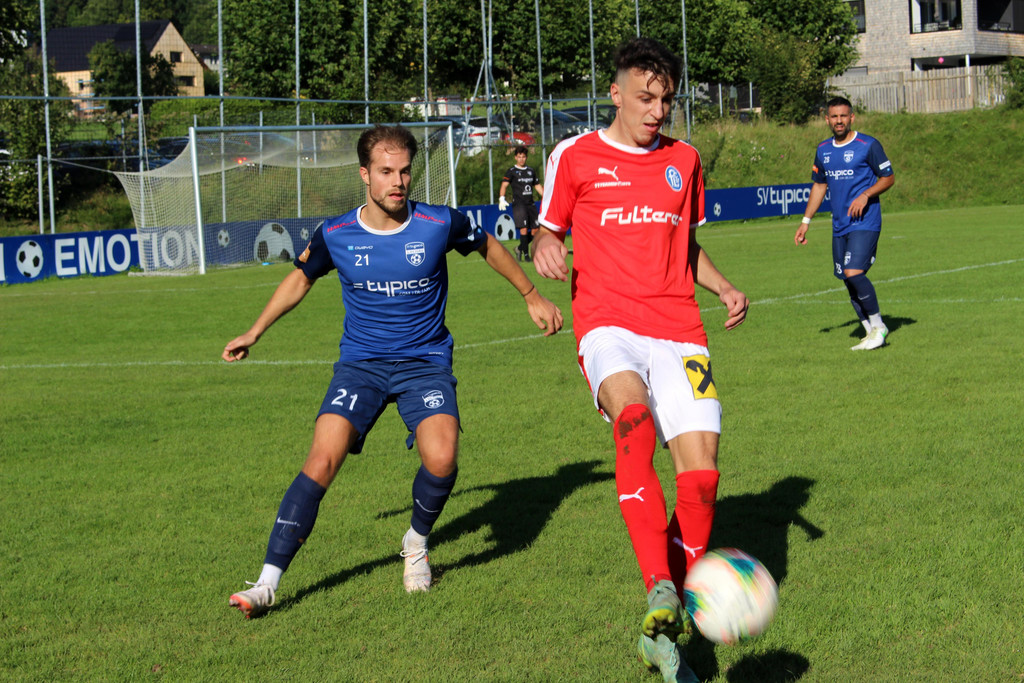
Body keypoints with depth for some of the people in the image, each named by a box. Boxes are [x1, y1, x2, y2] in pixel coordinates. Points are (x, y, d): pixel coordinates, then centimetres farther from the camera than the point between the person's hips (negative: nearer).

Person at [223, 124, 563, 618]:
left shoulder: (440, 225, -10)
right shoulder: (335, 236, -6)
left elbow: (488, 247, 12)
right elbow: (301, 277, 16)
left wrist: (532, 297, 23)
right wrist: (254, 332, 19)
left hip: (426, 363, -1)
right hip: (361, 364, 1)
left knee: (441, 457, -27)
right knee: (322, 459, -20)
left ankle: (416, 544, 6)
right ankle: (267, 584, -18)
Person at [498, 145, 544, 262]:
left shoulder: (531, 171, 18)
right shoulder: (512, 171, 1)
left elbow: (538, 186, 25)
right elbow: (504, 185, -9)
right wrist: (502, 199, -25)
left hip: (530, 204, 5)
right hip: (518, 204, -5)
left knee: (535, 230, 1)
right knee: (523, 229, -14)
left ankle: (520, 249, 19)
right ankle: (526, 254, -8)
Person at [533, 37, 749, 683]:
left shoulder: (684, 160, 17)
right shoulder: (575, 157, 7)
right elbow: (549, 231, 15)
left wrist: (725, 287, 10)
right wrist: (545, 248, -9)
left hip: (678, 330, 4)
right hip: (608, 324, -4)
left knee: (701, 470, -11)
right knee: (633, 415, -35)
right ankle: (660, 592, -45)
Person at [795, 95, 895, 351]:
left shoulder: (868, 145, -6)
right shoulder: (823, 150, 12)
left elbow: (888, 178, -1)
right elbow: (819, 185, 22)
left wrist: (866, 195, -17)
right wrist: (806, 221, 18)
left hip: (865, 222, -7)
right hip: (839, 226, 7)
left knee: (854, 273, -20)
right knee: (848, 280, 4)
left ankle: (878, 326, -5)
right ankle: (871, 331, 13)